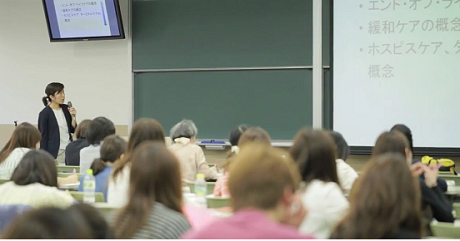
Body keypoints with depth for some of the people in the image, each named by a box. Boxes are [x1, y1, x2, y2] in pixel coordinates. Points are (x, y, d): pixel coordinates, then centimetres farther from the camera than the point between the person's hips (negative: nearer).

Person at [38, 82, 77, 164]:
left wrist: (73, 117, -5)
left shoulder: (66, 109, 7)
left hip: (69, 150, 5)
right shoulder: (44, 113, -7)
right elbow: (43, 137, -6)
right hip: (55, 152, -5)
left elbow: (73, 130, 12)